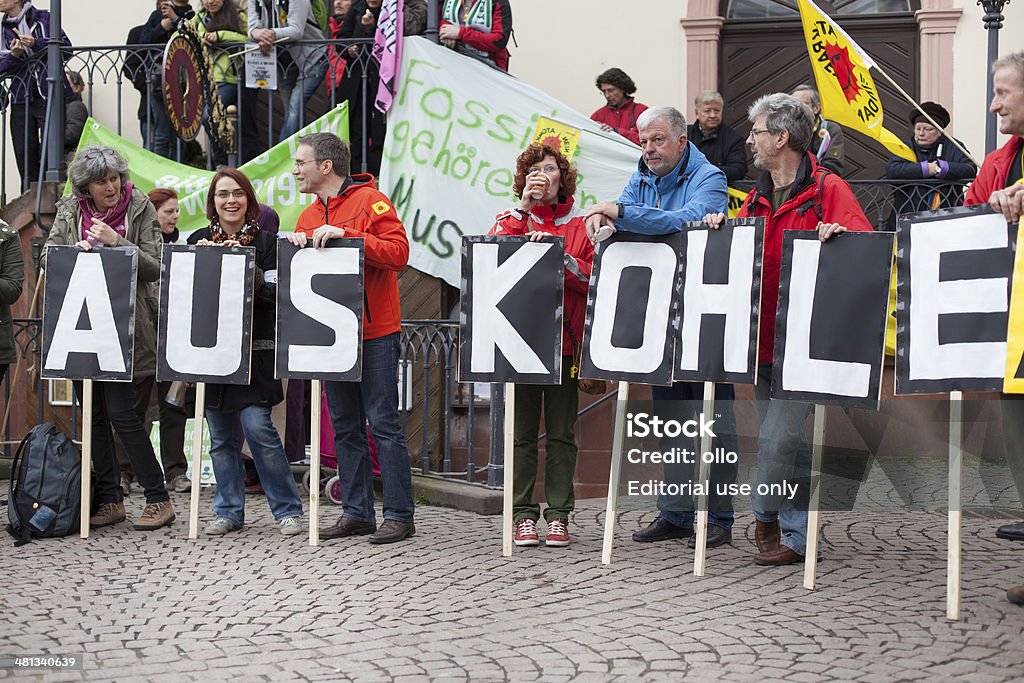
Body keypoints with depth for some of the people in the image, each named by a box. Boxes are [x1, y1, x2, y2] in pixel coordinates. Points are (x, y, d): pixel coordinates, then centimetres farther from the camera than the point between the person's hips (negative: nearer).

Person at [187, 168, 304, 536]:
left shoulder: (265, 241, 1)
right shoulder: (198, 241, 10)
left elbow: (273, 295, -6)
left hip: (254, 350, -3)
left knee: (257, 426, -12)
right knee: (221, 436, 7)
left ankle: (287, 509, 1)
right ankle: (229, 512, 18)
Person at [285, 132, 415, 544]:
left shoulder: (370, 201, -6)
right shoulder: (309, 217, 16)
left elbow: (398, 252, -17)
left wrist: (345, 235, -22)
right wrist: (297, 247, -4)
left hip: (374, 332, -7)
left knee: (383, 423, -4)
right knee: (345, 426, 10)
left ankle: (399, 514, 2)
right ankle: (357, 513, 17)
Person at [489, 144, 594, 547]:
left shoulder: (582, 223, 8)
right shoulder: (511, 219, 12)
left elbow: (593, 277, -3)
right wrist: (523, 208, -9)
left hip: (564, 341, 0)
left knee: (561, 432, 4)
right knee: (522, 431, 3)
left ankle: (558, 514, 11)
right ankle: (523, 514, 10)